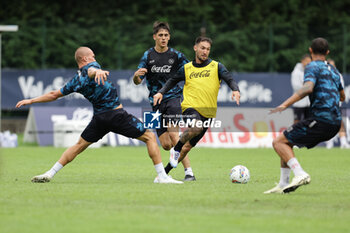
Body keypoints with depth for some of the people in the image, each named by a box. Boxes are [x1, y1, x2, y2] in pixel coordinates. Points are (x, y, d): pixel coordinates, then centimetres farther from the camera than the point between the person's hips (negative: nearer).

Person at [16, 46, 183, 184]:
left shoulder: (75, 82, 10)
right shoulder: (92, 66, -4)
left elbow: (54, 95, 15)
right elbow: (91, 70, -30)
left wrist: (31, 101, 27)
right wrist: (98, 71, -55)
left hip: (99, 117, 5)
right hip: (117, 114, -5)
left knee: (79, 145, 20)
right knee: (150, 137, 2)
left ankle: (50, 174, 13)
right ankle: (162, 176, -7)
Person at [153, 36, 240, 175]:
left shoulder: (216, 67, 8)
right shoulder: (187, 68, 11)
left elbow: (230, 79, -3)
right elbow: (172, 81, 24)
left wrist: (235, 90, -23)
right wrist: (161, 92, 9)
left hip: (207, 112, 1)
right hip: (190, 107, -1)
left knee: (188, 146, 4)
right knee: (196, 127, -35)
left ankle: (166, 170, 19)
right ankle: (176, 149, -12)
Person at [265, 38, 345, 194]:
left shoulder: (313, 67, -3)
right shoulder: (334, 71, 22)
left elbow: (308, 88, -23)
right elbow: (342, 97, 35)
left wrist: (285, 105, -27)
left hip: (320, 119, -8)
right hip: (335, 123, 8)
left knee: (278, 142, -5)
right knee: (286, 142, 19)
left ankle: (300, 174, -23)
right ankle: (283, 185, 14)